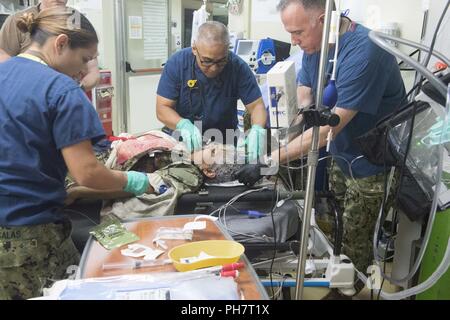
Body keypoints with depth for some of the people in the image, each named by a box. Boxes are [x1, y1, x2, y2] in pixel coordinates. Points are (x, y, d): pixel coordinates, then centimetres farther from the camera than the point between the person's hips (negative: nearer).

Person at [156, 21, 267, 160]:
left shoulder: (238, 67, -12)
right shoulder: (176, 63, -12)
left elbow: (257, 105, -9)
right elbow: (162, 108, -12)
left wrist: (257, 129, -32)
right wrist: (183, 125, -33)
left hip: (225, 141, 0)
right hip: (183, 142, 0)